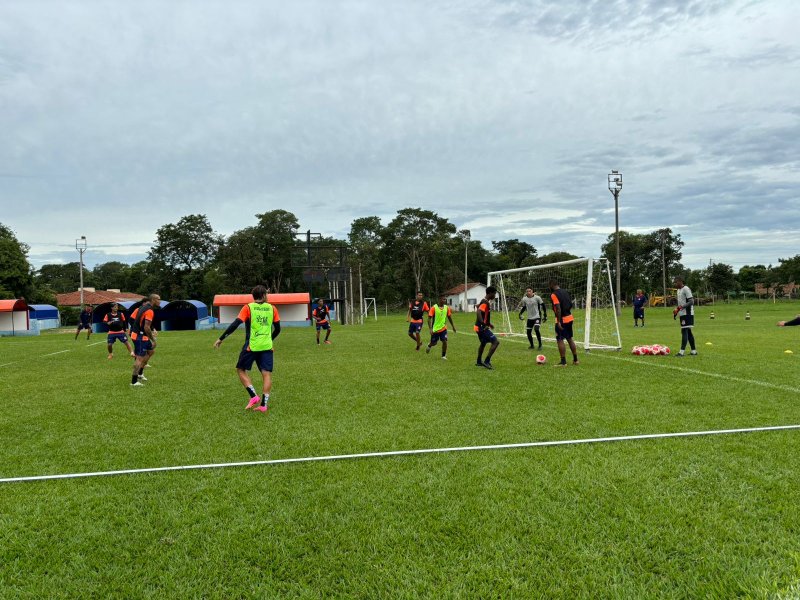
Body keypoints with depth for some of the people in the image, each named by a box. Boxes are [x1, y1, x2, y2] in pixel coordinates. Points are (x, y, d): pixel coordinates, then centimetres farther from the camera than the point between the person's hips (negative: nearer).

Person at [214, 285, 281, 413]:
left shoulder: (248, 308, -2)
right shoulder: (272, 308, 6)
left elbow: (235, 324, -10)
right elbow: (277, 329, 10)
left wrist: (221, 339, -4)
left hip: (251, 346, -2)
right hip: (267, 347, 2)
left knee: (241, 370, 13)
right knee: (266, 374, 4)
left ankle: (254, 396, 1)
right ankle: (264, 404, -2)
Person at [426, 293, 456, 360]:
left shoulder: (447, 308, -1)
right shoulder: (434, 308, -15)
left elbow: (449, 317, 13)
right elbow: (429, 318, -15)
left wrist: (453, 326, 15)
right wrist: (430, 329, -22)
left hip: (443, 328, 3)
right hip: (435, 329, -3)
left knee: (444, 341, -10)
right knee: (434, 343, 11)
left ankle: (443, 355, 8)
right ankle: (429, 345, 47)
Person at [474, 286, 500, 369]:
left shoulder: (486, 302, 14)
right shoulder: (485, 302, -17)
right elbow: (479, 312, -31)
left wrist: (488, 323, 24)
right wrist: (484, 324, -34)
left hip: (480, 327, 11)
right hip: (482, 327, -11)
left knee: (483, 343, 26)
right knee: (496, 342, -13)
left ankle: (479, 362, 38)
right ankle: (487, 361, -12)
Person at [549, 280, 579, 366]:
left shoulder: (554, 294, -14)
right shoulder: (565, 292, 11)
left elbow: (558, 308, -22)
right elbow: (571, 304, 15)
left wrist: (558, 322, -21)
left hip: (562, 320, -8)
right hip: (569, 318, 8)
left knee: (560, 340, -2)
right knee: (570, 339, 17)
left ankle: (563, 362, -3)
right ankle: (575, 360, 22)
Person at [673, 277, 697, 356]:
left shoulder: (686, 289, -13)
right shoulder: (679, 290, 16)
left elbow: (691, 302, -19)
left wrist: (680, 307, -24)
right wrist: (676, 310, 12)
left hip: (687, 314, -10)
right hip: (682, 314, 10)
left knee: (684, 331, -12)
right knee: (688, 331, 12)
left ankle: (682, 351, -15)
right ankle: (693, 350, 18)